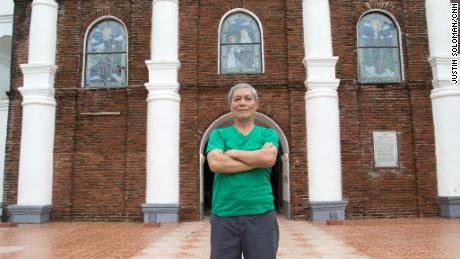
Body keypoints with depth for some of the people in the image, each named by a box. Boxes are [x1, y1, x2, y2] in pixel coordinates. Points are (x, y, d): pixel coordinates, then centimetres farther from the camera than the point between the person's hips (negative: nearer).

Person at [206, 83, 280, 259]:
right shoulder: (218, 134, 8)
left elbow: (269, 158, -13)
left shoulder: (268, 134, 9)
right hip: (223, 214, 0)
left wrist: (232, 152, -4)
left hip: (261, 213, 0)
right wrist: (257, 159, -10)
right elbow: (215, 163, -12)